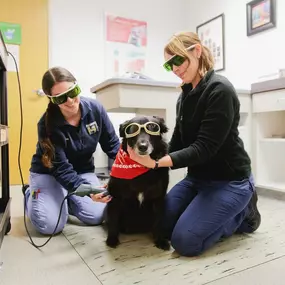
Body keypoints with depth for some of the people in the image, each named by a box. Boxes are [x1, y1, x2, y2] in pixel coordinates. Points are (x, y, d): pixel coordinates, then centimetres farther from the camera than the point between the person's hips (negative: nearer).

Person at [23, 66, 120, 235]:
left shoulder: (95, 108, -18)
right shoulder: (47, 124, -27)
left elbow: (112, 144, -8)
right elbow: (61, 169, -29)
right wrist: (87, 190, -45)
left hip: (83, 170, 3)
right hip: (48, 173, -3)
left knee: (97, 216, -14)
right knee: (50, 225, -18)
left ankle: (65, 199, 17)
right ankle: (31, 195, 16)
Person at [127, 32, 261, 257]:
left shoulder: (220, 90, -20)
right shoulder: (185, 96, 6)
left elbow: (204, 148, -26)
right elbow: (177, 142, 8)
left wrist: (157, 162, -33)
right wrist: (149, 159, -4)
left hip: (228, 180, -8)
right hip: (197, 177, 8)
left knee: (184, 241, -14)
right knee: (161, 225, 7)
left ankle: (243, 213, 9)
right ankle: (231, 211, 18)